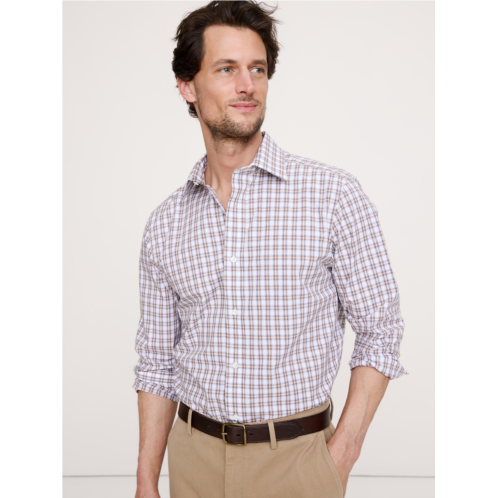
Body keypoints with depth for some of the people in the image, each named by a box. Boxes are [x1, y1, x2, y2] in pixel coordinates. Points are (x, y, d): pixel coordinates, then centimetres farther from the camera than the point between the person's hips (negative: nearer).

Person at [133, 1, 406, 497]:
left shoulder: (333, 194, -9)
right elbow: (157, 361, 7)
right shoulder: (165, 224, 1)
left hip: (297, 457, -3)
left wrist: (341, 456, -12)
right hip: (195, 456, 3)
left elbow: (380, 331, -6)